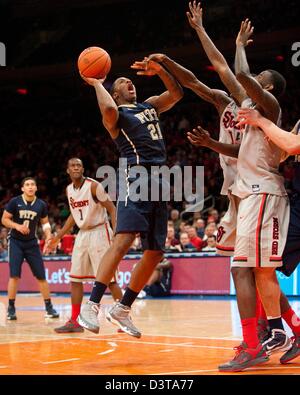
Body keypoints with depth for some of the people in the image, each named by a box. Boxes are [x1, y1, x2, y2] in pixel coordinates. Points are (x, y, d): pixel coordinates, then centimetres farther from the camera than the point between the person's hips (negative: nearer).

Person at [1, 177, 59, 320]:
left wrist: (48, 234, -9)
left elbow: (45, 222, 10)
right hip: (16, 242, -2)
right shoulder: (15, 202, -10)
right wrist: (17, 226, -21)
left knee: (41, 276, 2)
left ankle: (49, 307, 12)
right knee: (14, 276, -11)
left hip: (32, 242, 3)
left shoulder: (41, 205, -2)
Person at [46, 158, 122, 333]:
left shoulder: (93, 186, -13)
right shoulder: (69, 190, 8)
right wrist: (58, 237, 20)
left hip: (99, 232, -7)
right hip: (82, 234, 7)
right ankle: (74, 321, 11)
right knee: (75, 279, 5)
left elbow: (112, 209, -14)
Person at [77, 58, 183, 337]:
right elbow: (108, 109, -21)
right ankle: (91, 305, -27)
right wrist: (96, 83, -5)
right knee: (123, 240, -25)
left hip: (159, 182, 8)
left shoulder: (150, 105, 24)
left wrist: (160, 70, 5)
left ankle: (122, 309, 16)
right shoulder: (116, 113, 3)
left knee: (155, 252, 7)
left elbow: (177, 93, 18)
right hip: (136, 177, -8)